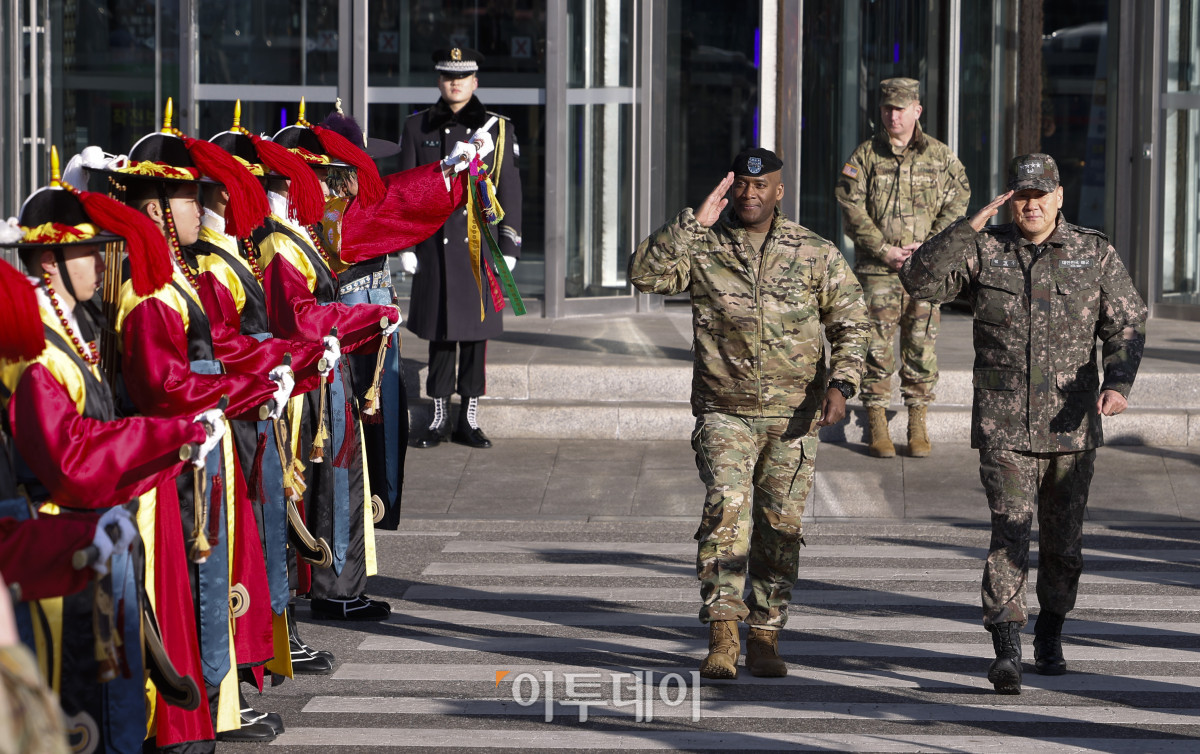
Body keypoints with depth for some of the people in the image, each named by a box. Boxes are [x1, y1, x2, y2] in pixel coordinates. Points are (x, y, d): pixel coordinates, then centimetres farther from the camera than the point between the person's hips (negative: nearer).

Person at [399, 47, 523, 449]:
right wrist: (405, 245, 2)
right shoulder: (418, 128, 7)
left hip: (479, 245, 0)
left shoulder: (497, 129, 4)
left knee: (476, 331, 3)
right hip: (435, 245, 0)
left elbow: (509, 192, 3)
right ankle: (439, 418, 11)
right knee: (439, 332, 3)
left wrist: (508, 248, -3)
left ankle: (469, 419, 10)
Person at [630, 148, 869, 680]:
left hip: (793, 415, 1)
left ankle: (765, 636, 15)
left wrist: (840, 384, -7)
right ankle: (722, 636, -19)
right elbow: (645, 273, -12)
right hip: (724, 411, -1)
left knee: (781, 525, 3)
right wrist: (693, 222, -15)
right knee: (726, 508, -18)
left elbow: (851, 322, 7)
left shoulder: (816, 253, 4)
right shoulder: (702, 246, 3)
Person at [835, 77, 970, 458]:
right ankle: (877, 429, 5)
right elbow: (852, 209, -2)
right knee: (877, 347, -2)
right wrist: (885, 250, -11)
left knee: (922, 348, 2)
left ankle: (918, 427, 11)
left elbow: (955, 205, 4)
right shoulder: (865, 156, 3)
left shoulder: (941, 157, 6)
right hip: (877, 269, -1)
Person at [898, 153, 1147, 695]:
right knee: (1009, 534, -14)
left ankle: (1050, 636, 33)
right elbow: (919, 280, -10)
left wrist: (1118, 384, -14)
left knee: (1063, 542, 11)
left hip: (1071, 426, 2)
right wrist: (970, 226, -16)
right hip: (1003, 427, -2)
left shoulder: (1094, 253, 3)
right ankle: (1007, 652, -17)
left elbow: (1126, 325, 4)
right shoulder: (983, 251, 0)